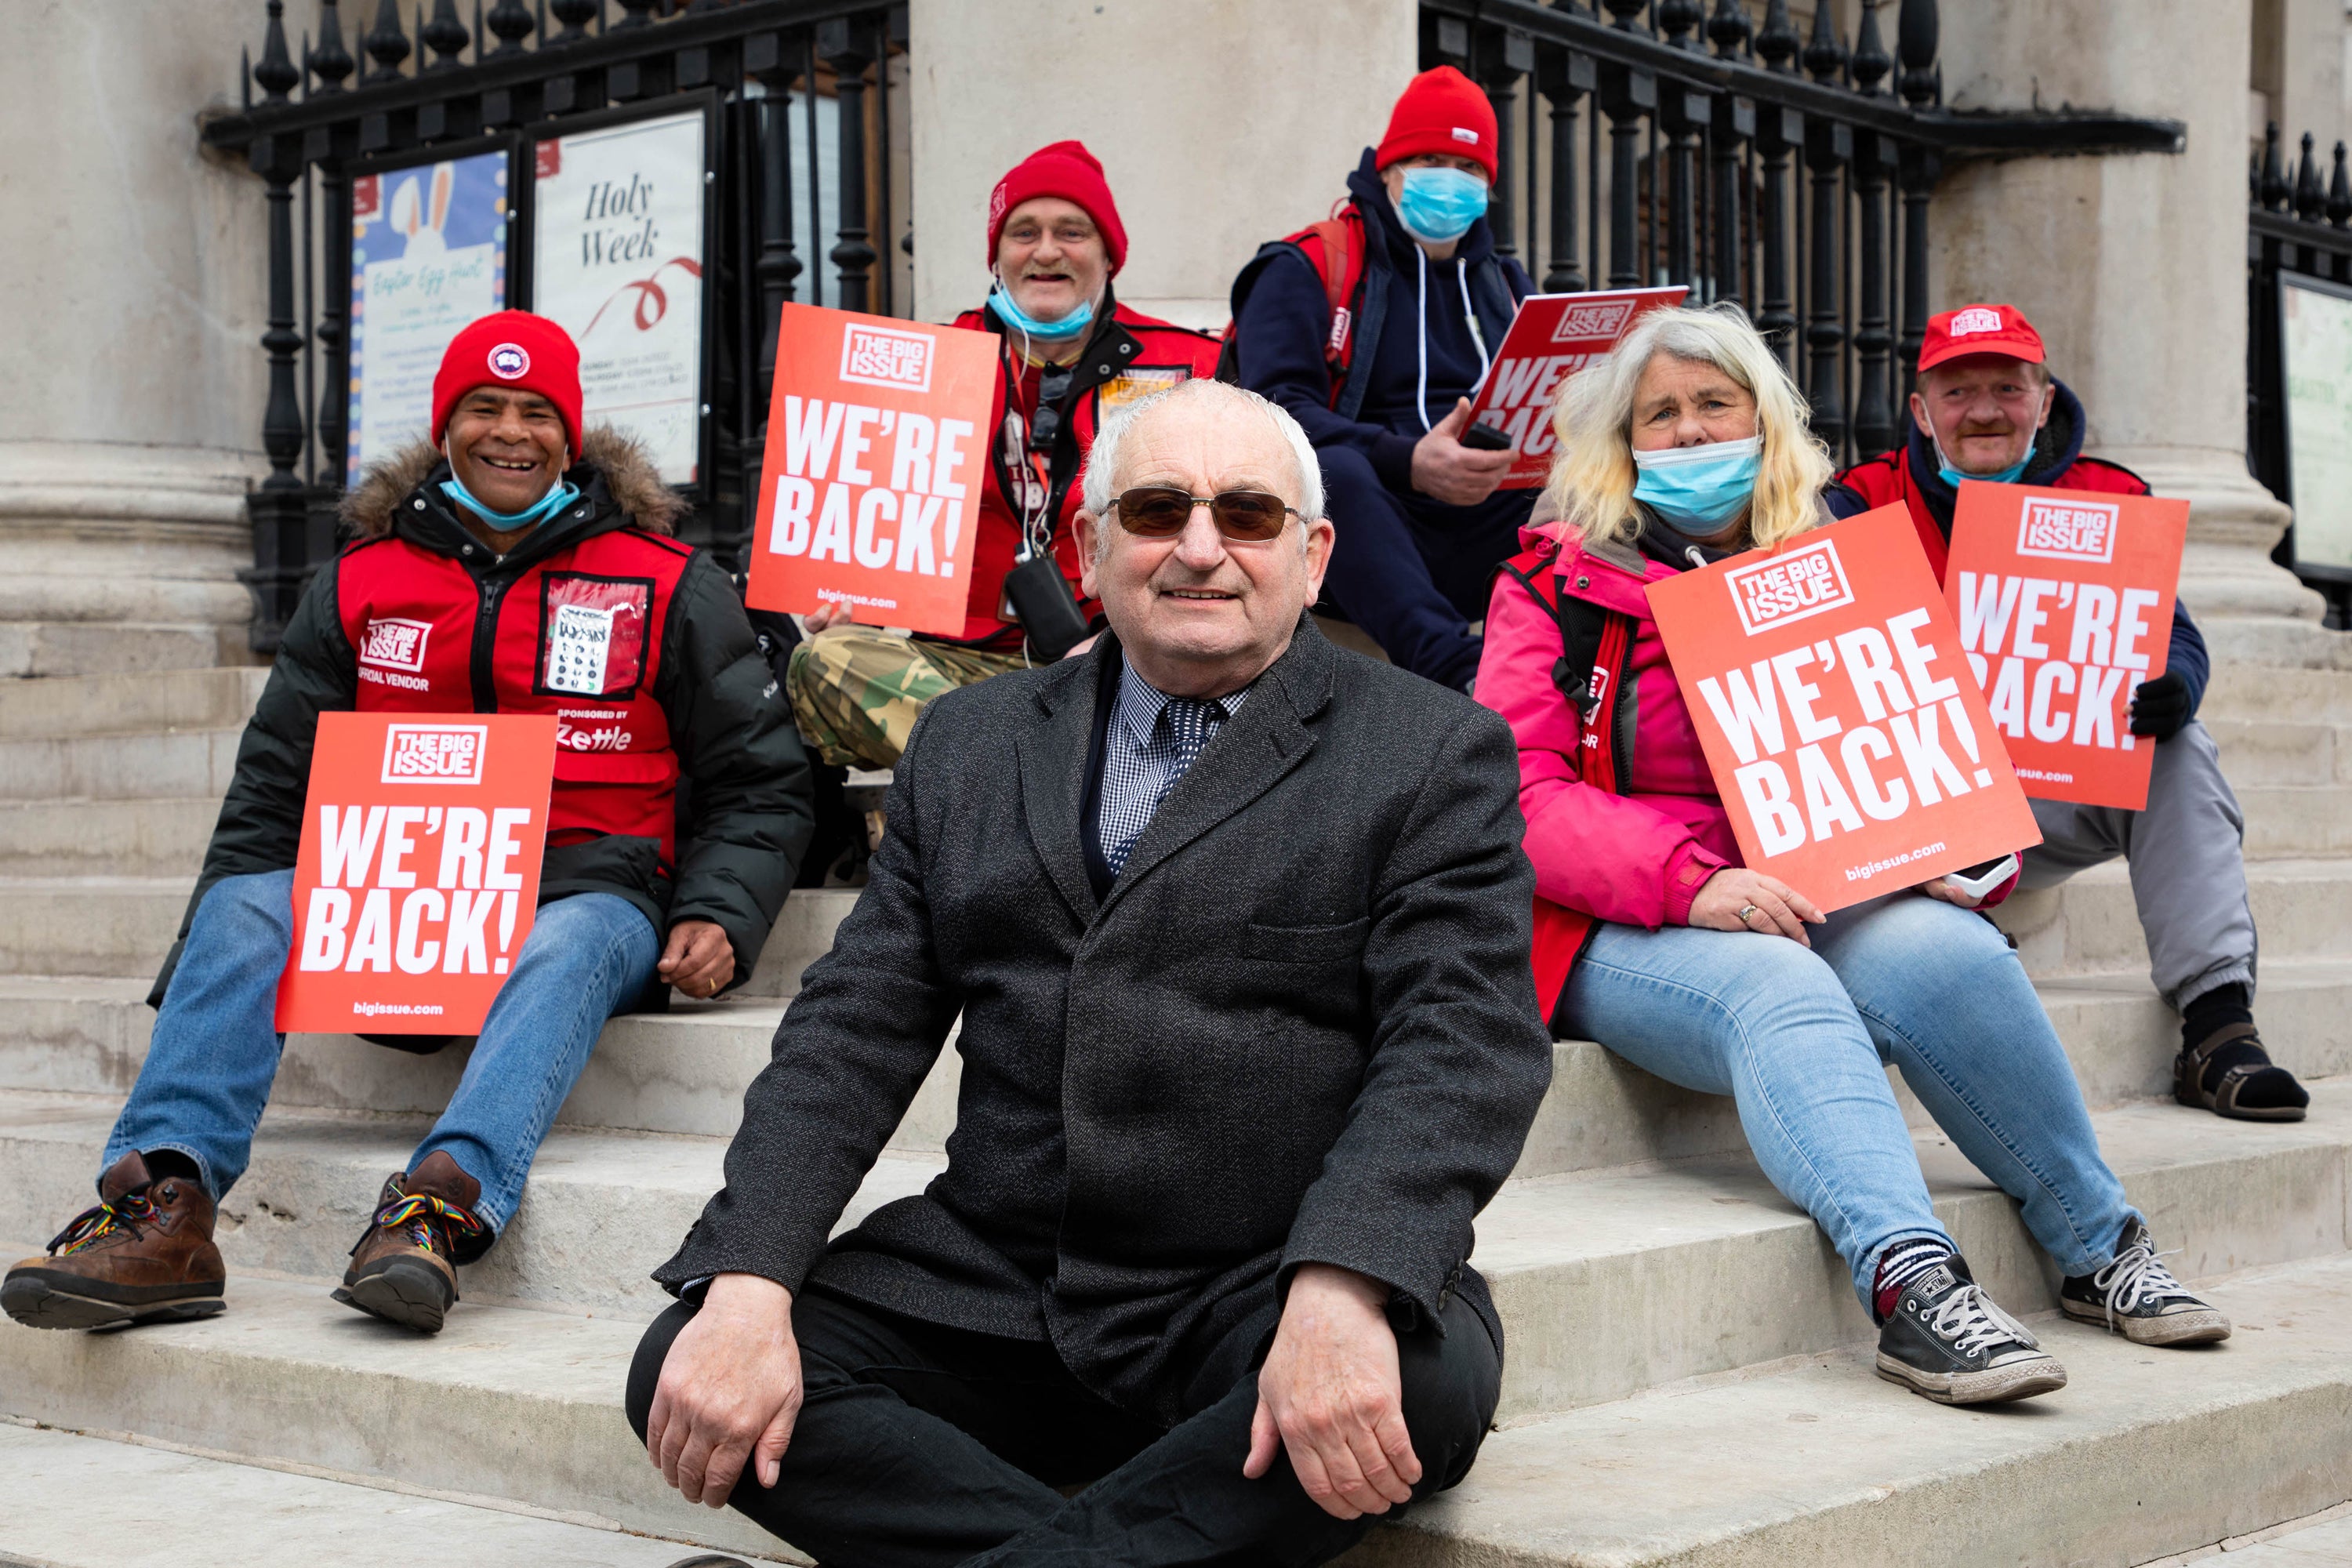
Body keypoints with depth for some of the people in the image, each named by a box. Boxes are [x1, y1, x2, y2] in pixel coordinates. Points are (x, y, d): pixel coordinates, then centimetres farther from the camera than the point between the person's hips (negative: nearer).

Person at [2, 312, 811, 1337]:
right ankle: (166, 1207, -38)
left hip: (585, 894, -2)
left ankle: (444, 1206, -57)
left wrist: (718, 916, -8)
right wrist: (226, 934, -1)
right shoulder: (363, 581, 15)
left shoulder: (665, 585, 9)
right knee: (243, 908, -24)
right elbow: (275, 782, 16)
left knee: (572, 946, -37)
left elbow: (760, 780, 11)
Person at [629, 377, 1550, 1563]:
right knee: (686, 1377, -16)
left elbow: (1460, 1044, -11)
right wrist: (746, 1286, -10)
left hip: (1262, 1308, -3)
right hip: (987, 1287, 4)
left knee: (1429, 1376, -34)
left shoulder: (1433, 754, 2)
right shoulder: (968, 744, 15)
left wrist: (1342, 1293, -30)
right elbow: (854, 1031, 8)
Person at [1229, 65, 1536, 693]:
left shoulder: (1505, 283, 27)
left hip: (1500, 524, 4)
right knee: (1328, 470, -37)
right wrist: (1409, 464, -22)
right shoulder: (1306, 269, 10)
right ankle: (1455, 667, -55)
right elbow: (1275, 411, -6)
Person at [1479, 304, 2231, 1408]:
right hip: (1624, 931, -3)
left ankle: (2098, 1247, -18)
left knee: (1950, 949, -27)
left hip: (1812, 904, 4)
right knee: (1777, 990, -35)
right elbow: (1520, 798, -6)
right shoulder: (1552, 589, 7)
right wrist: (1691, 881, -22)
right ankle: (1912, 1286, -52)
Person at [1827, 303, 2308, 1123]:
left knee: (2179, 750, -24)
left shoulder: (2111, 503, 8)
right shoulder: (1865, 507, 3)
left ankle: (2217, 1021, -28)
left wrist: (2166, 690, -28)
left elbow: (2172, 638, -1)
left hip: (2055, 789, 2)